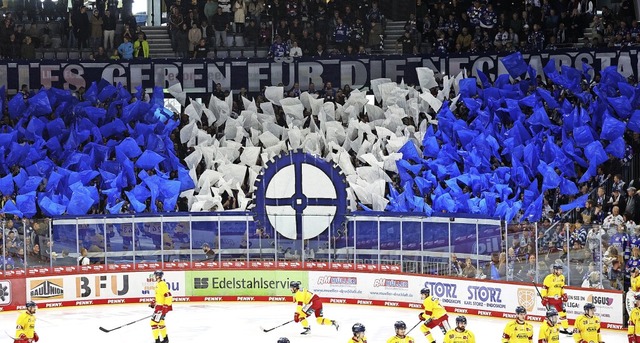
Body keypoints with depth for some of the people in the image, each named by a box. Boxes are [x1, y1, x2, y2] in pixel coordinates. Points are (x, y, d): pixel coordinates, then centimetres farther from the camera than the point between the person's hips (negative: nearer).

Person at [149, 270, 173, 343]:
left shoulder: (162, 284, -20)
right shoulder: (158, 284, 12)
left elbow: (168, 296, -25)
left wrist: (166, 307, -27)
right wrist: (153, 302, 24)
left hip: (162, 306, -11)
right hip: (158, 306, 11)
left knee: (154, 322, -12)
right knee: (160, 322, 21)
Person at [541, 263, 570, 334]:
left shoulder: (562, 277, 8)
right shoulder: (549, 278, -15)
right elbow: (544, 288, -14)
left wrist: (564, 294, 11)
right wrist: (544, 298, -17)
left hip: (558, 298, 7)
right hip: (550, 298, -7)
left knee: (563, 312, 8)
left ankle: (565, 328, 18)